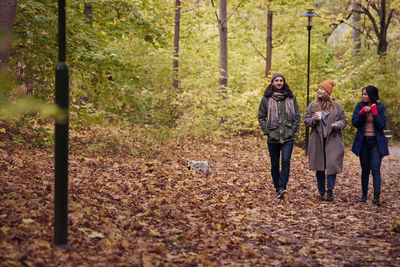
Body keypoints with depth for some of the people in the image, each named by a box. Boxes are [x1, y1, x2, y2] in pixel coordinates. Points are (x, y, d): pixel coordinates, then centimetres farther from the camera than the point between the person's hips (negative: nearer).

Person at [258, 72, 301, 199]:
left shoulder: (291, 97, 6)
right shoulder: (266, 98, 3)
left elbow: (297, 116, 9)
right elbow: (261, 117, 6)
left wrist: (293, 130, -1)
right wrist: (267, 131, -4)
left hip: (288, 137, -1)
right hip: (273, 137, 1)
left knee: (286, 161, -17)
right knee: (274, 164, 7)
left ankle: (282, 187, -18)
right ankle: (277, 189, 18)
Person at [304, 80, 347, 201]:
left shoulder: (336, 106, 5)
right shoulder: (313, 105, 7)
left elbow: (343, 120, 10)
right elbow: (306, 121, 9)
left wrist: (338, 125, -11)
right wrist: (313, 119, -12)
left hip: (332, 140, -1)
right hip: (317, 141, 1)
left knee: (332, 164, -9)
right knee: (319, 167, 5)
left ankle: (330, 191, 0)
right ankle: (322, 192, 15)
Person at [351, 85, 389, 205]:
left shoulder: (380, 107, -3)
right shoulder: (360, 106, 3)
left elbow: (382, 125, -10)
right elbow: (354, 123, -3)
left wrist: (374, 112, -17)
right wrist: (362, 112, -17)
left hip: (376, 142, -3)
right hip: (363, 141, 3)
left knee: (375, 169, -13)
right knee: (365, 169, 10)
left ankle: (377, 196, -18)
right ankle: (364, 194, 21)